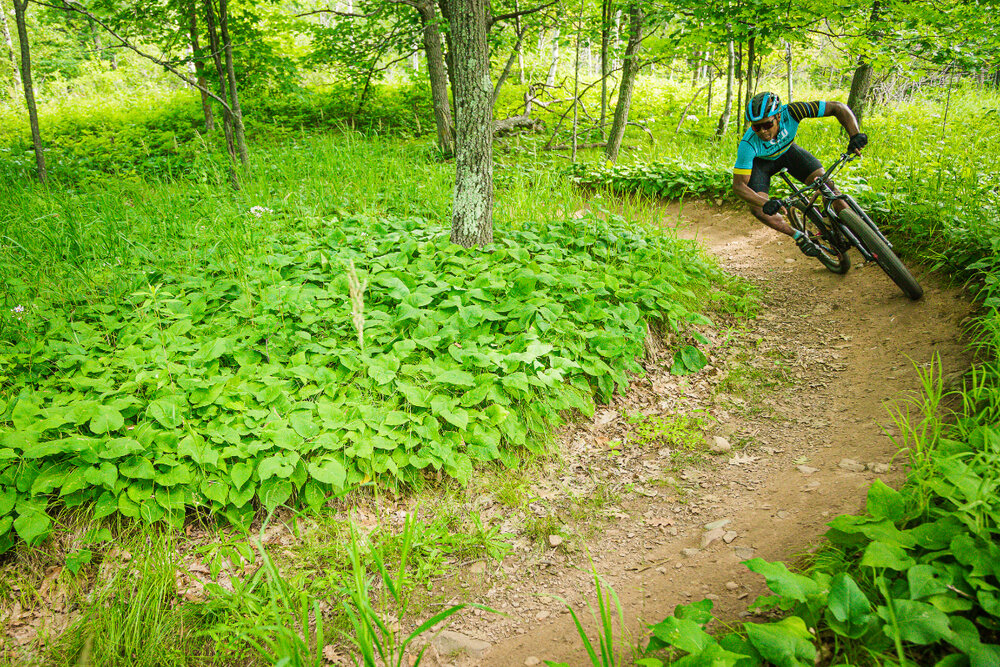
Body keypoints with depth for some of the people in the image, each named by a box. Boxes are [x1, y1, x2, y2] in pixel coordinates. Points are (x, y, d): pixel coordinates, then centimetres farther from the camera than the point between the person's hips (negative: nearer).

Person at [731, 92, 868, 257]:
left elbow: (838, 108, -32)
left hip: (787, 150, 1)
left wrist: (855, 135, -47)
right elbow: (738, 185, -37)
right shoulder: (748, 144, -40)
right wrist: (766, 204, -52)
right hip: (761, 161, -1)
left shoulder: (790, 112, -37)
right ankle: (799, 236, 2)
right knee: (757, 208, -21)